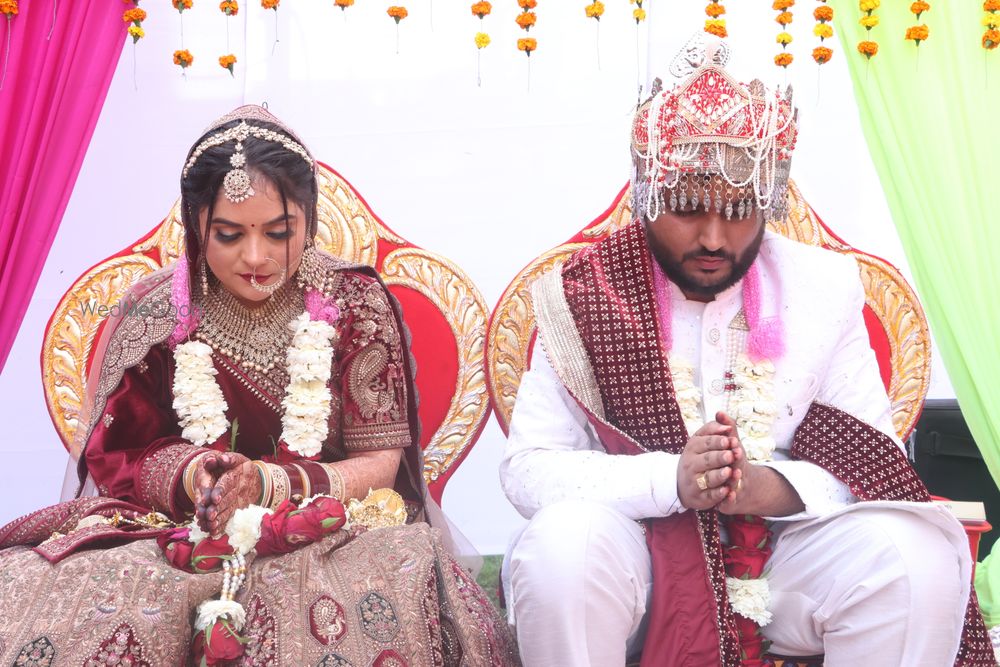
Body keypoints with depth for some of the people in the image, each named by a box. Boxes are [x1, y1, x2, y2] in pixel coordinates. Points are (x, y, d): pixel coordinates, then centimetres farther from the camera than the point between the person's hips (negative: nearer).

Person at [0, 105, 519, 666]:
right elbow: (119, 457, 6)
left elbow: (380, 462, -2)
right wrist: (191, 475, -17)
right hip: (181, 530, 2)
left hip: (329, 530, -1)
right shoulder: (155, 311, 2)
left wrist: (269, 483, -19)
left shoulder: (355, 302, -1)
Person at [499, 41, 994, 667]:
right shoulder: (583, 295, -5)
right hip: (644, 550, -1)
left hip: (789, 543, 2)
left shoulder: (825, 287, 2)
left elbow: (873, 459, 1)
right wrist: (671, 480, -24)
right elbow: (527, 468, -8)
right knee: (560, 544, -33)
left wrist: (769, 488, -21)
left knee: (919, 551, -26)